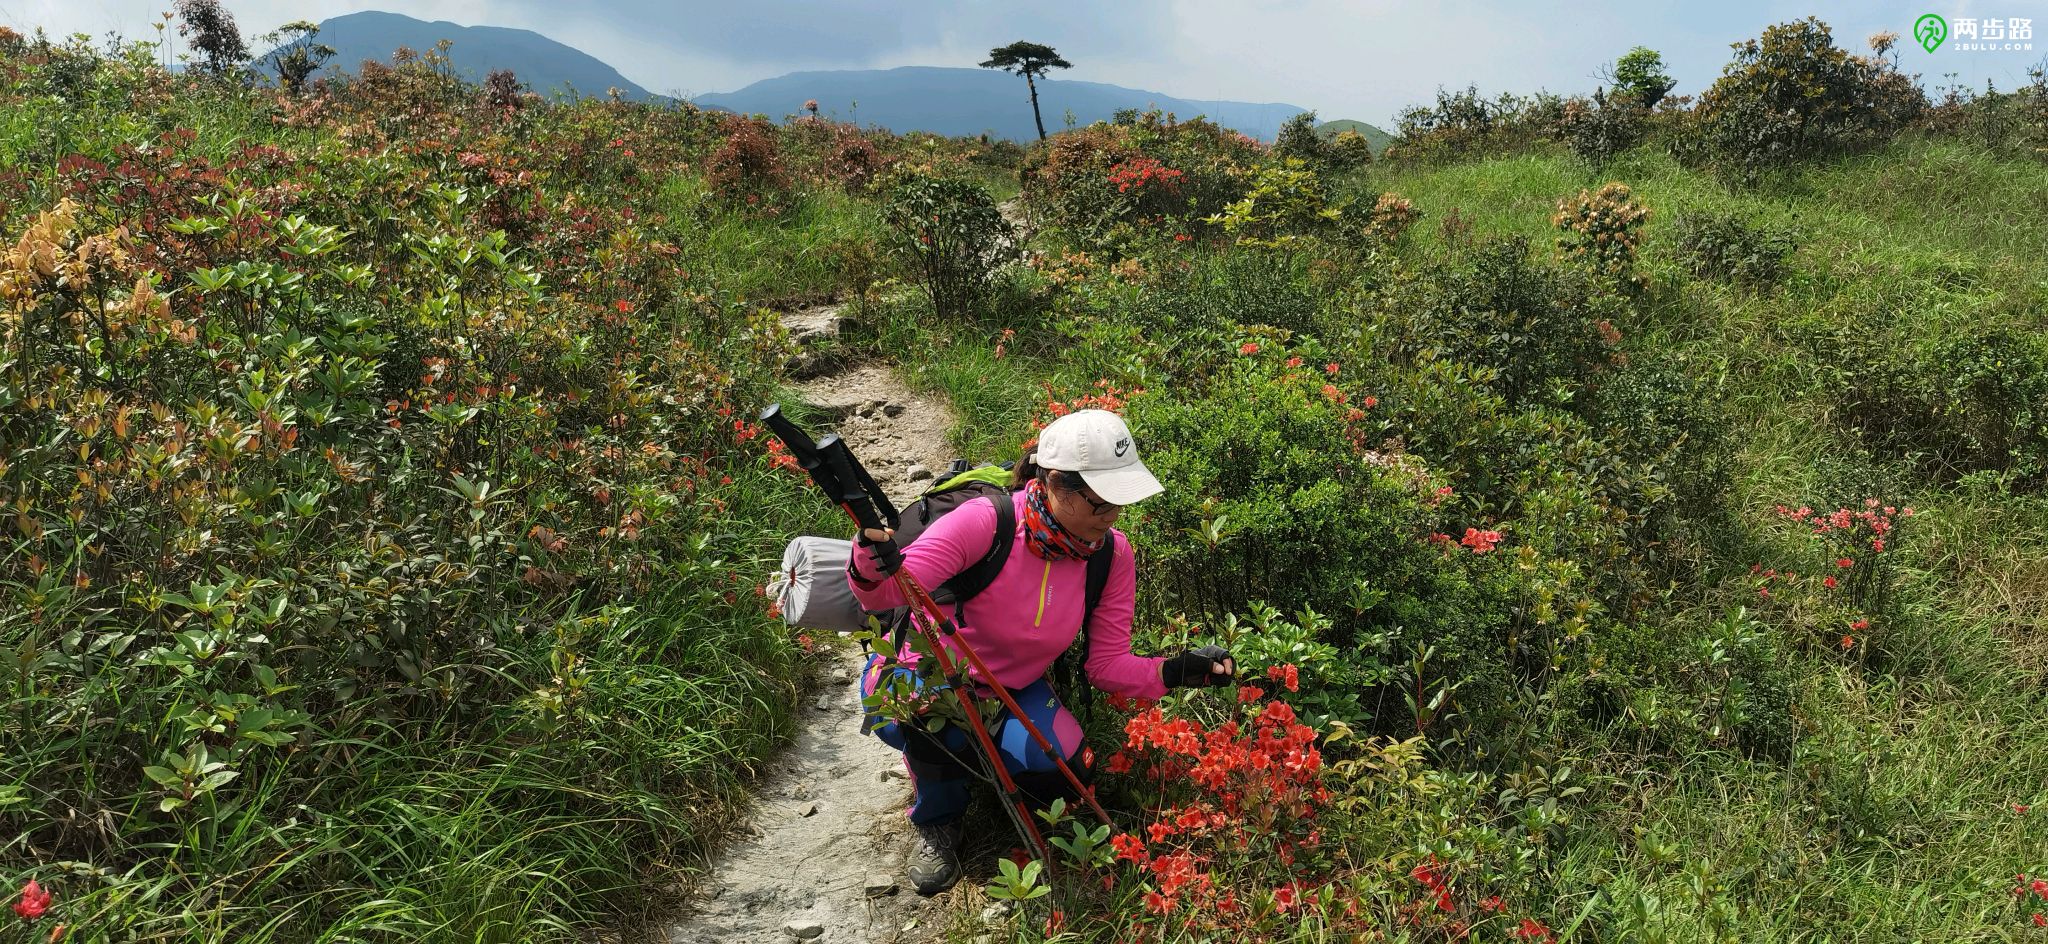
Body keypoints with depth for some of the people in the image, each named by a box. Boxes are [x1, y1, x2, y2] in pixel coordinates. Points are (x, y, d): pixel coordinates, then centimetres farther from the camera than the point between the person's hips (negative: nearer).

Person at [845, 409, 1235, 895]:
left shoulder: (1113, 555, -13)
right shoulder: (983, 522, -29)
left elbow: (1107, 665, -9)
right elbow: (884, 595, -30)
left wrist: (1175, 671, -26)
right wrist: (871, 563, -54)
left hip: (1015, 690, 4)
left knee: (1062, 772, -24)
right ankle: (936, 820, -2)